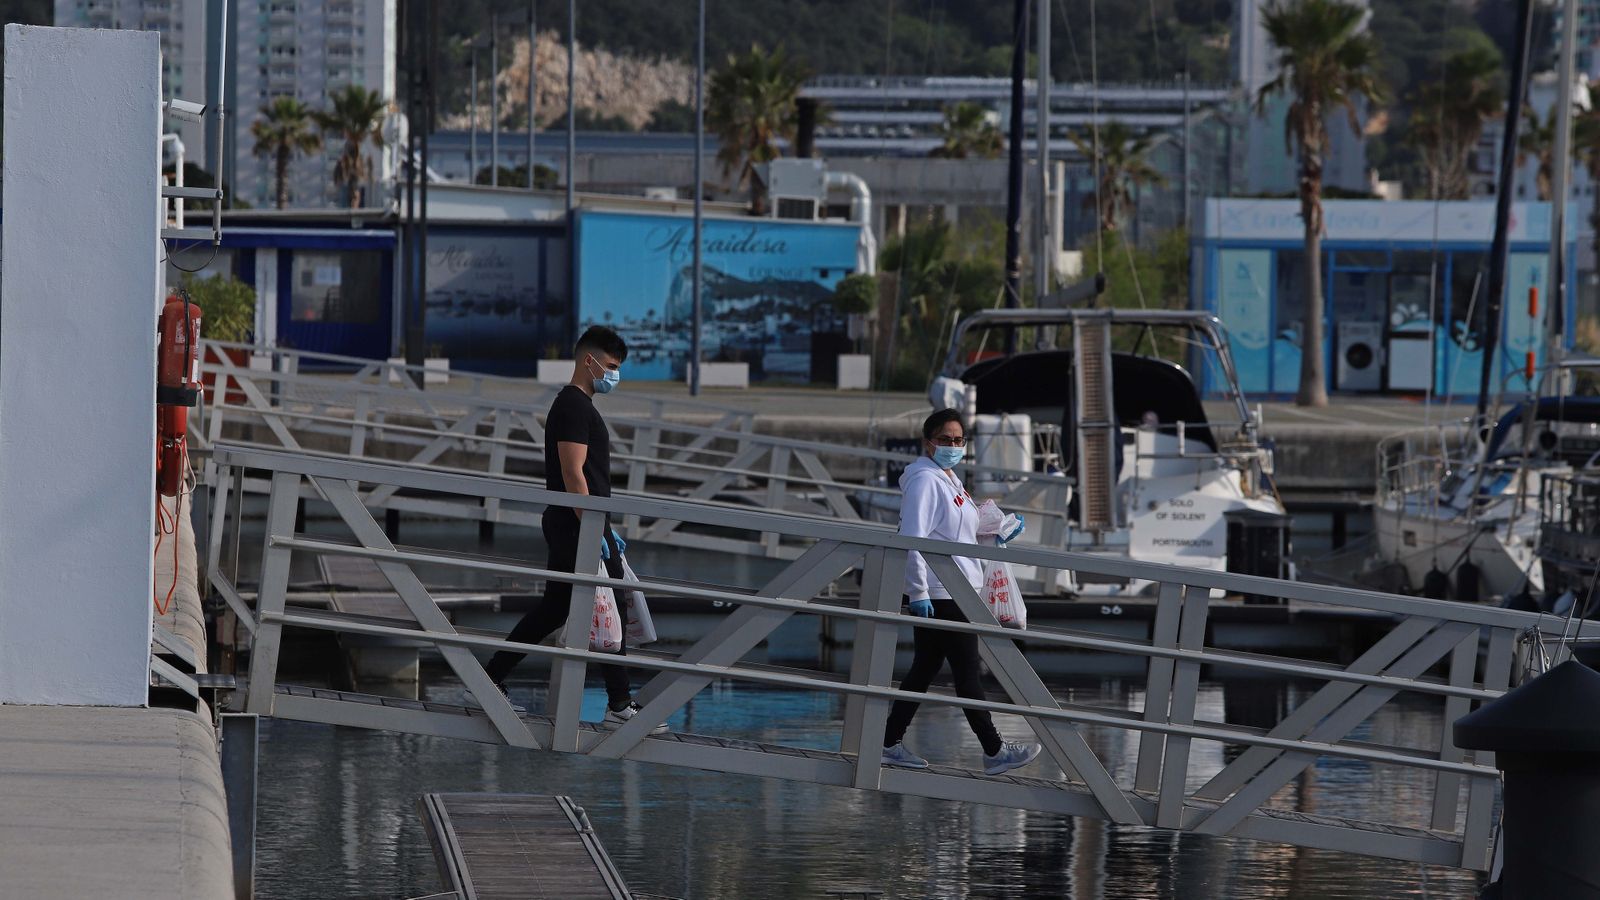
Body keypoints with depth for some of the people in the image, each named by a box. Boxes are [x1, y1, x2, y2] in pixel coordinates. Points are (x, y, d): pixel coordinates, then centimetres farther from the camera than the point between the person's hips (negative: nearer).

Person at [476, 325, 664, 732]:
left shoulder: (576, 406, 19)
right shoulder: (574, 406, -14)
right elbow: (573, 474, -20)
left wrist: (605, 531, 25)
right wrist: (594, 532, -23)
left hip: (567, 527, 10)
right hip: (576, 527, -10)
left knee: (554, 609, 14)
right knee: (609, 610, -6)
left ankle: (490, 682, 17)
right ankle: (620, 706, -3)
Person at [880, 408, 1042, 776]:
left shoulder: (949, 480, 17)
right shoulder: (925, 480, -13)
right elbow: (913, 538, -20)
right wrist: (918, 591, -23)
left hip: (957, 591, 10)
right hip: (939, 594, -10)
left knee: (925, 669, 11)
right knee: (967, 672, -3)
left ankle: (891, 744, 15)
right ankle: (994, 751, 3)